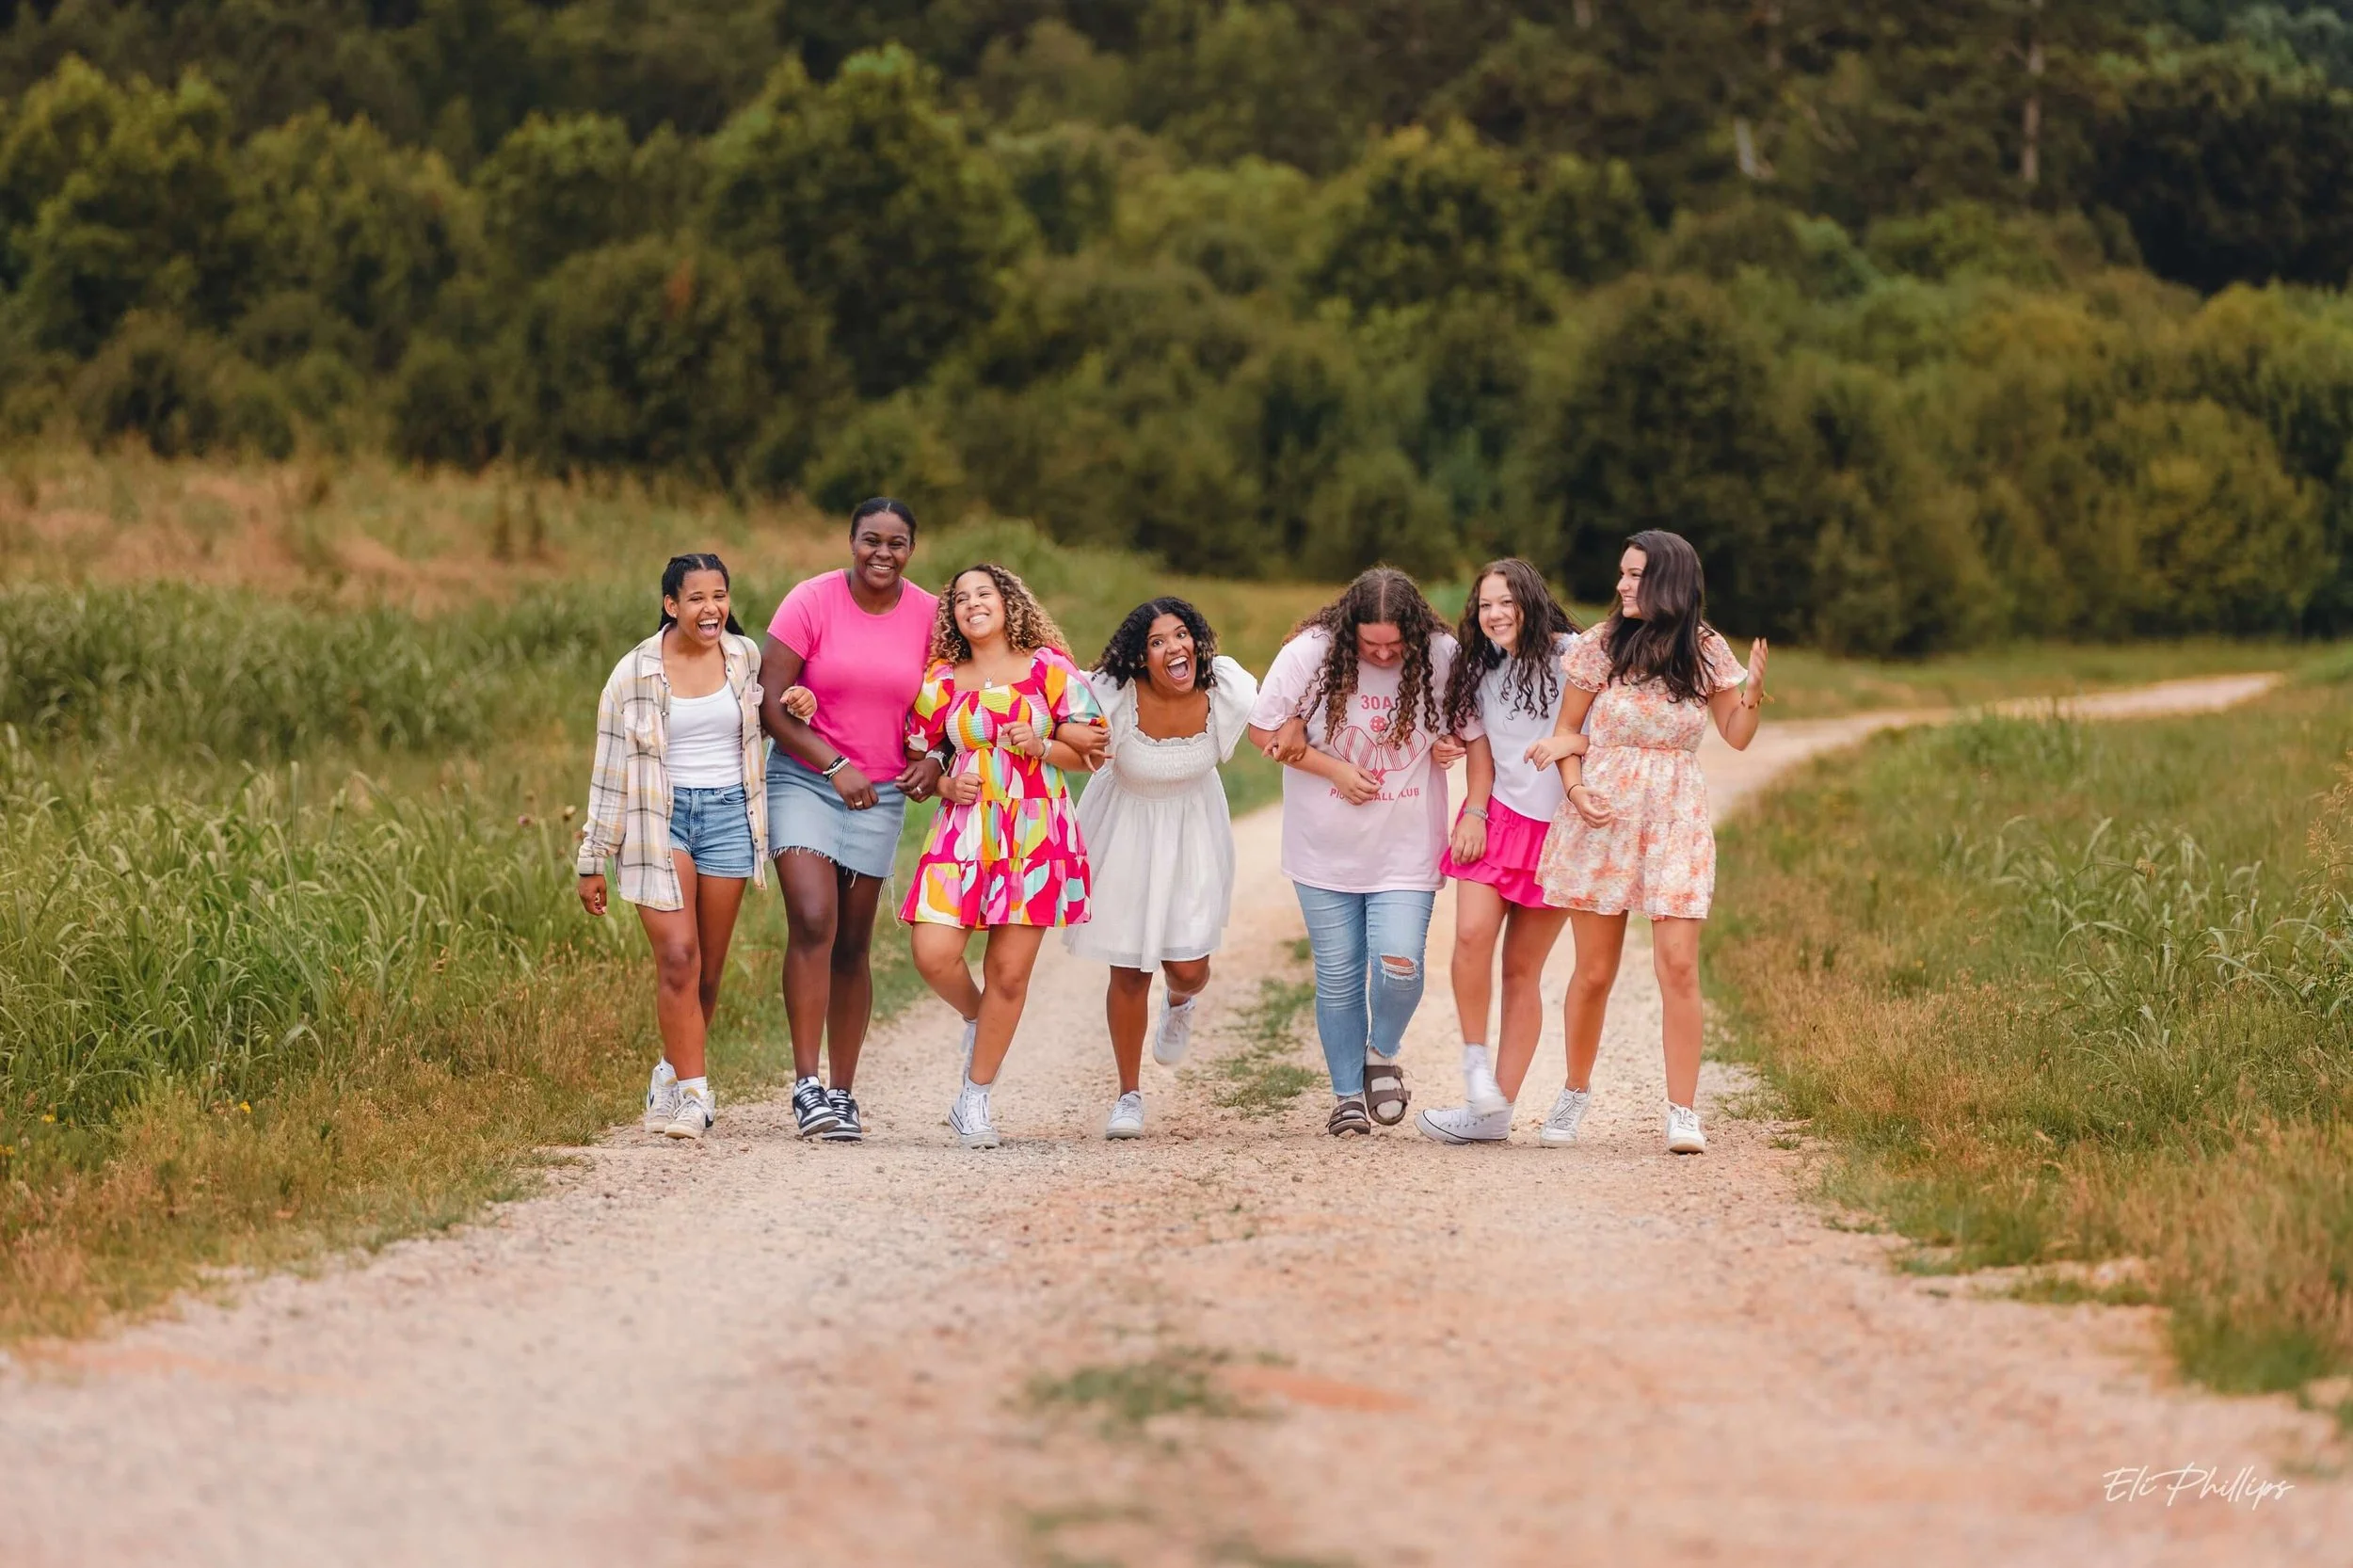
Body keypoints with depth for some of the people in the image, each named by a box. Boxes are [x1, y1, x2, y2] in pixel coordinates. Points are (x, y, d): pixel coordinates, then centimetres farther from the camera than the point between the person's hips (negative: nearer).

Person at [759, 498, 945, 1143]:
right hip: (803, 780, -3)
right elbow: (771, 704, -9)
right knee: (813, 922, -18)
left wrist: (934, 760, -7)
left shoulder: (929, 616, 1)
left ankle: (842, 1092, 15)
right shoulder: (811, 602, -8)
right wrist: (834, 766, -15)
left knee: (853, 944, 7)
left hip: (880, 793, 3)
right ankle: (806, 1085, -17)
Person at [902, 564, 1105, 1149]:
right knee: (934, 955, -15)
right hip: (964, 831, 1)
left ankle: (975, 1100, 11)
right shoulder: (940, 681, 8)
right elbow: (914, 755, 16)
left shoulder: (1049, 667, 4)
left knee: (1010, 970, -1)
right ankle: (975, 1017, 20)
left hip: (1036, 831, -1)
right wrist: (947, 786, -3)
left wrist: (1042, 747, -11)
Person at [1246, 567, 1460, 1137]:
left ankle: (1382, 1052, 19)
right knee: (1338, 977, 5)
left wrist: (1453, 745, -12)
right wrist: (1334, 769, -11)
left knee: (1399, 966, -13)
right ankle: (1347, 1095, 21)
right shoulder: (1309, 653, -11)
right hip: (1325, 851, 0)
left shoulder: (1442, 658, -9)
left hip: (1406, 850, 0)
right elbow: (1263, 729, -3)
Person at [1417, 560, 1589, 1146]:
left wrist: (1568, 741, -26)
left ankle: (1496, 1111, 2)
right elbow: (1479, 748, 12)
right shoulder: (1480, 670, 10)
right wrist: (1474, 812, -2)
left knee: (1522, 969, 0)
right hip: (1497, 820, 3)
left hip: (1556, 828, -3)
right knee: (1472, 934, -21)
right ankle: (1475, 1059, -5)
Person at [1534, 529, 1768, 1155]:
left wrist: (1752, 691, -10)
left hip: (1675, 818, 0)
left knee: (1678, 966, -11)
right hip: (1602, 813, 0)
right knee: (1595, 971, 6)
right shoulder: (1601, 644, -1)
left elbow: (1736, 737, 8)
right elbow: (1565, 729, 7)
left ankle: (1683, 1111, -7)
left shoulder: (1706, 650, 2)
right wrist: (1575, 789, -9)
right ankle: (1575, 1091, 27)